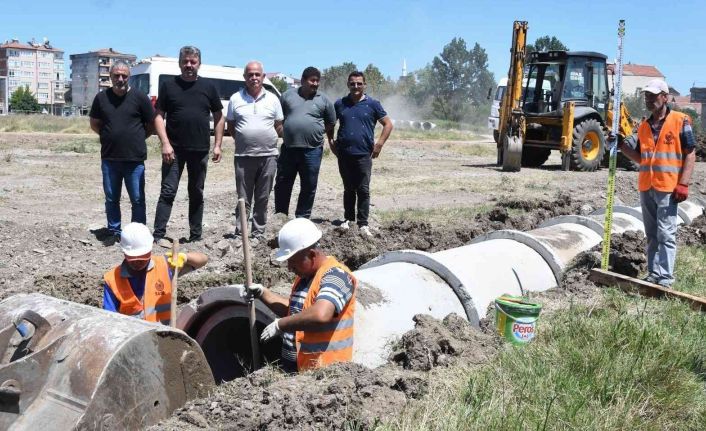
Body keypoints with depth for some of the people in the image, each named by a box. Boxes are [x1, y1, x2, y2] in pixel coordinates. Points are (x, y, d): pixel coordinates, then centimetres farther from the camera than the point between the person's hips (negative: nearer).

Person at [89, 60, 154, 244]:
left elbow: (152, 124, 4)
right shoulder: (101, 98, 5)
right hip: (109, 158, 3)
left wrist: (137, 138, 1)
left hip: (135, 160, -3)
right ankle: (114, 232, 25)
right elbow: (94, 124, 16)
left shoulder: (139, 97, -2)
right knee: (111, 199, 12)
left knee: (137, 200, 3)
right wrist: (109, 136, 6)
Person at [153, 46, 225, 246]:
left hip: (200, 149, 2)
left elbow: (218, 117, 10)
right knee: (168, 192, -3)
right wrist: (165, 143, -11)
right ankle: (159, 235, 0)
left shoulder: (208, 86, 6)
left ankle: (196, 236, 18)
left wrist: (217, 145, 2)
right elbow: (159, 116, 0)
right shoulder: (168, 85, 2)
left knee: (197, 194, 10)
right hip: (174, 149, -2)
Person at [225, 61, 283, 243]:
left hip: (268, 156, 1)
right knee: (243, 199, 4)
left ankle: (258, 233, 18)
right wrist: (243, 140, 2)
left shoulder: (272, 99, 6)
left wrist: (269, 140, 3)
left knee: (262, 199, 9)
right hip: (243, 156, -1)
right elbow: (230, 126, 11)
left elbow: (279, 127, 12)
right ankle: (240, 234, 10)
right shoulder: (235, 99, 4)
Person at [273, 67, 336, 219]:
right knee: (282, 185, 7)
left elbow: (330, 124, 14)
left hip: (312, 151, -1)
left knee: (309, 187, 5)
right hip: (288, 149, 1)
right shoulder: (288, 95, 7)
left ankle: (302, 218, 18)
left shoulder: (324, 100, 4)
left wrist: (331, 141, 17)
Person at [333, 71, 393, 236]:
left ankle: (363, 224, 2)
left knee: (363, 190, -2)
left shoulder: (372, 104, 1)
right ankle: (348, 219, 21)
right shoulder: (340, 104, 8)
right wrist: (332, 142, 9)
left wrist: (379, 144, -4)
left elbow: (388, 124, 4)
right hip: (344, 154, 2)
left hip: (364, 154, -2)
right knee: (348, 189, 11)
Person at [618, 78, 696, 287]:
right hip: (646, 188, 6)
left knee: (666, 234, -7)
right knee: (651, 234, 10)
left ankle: (665, 277, -4)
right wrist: (622, 145, 3)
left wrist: (683, 184, -12)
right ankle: (653, 273, 17)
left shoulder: (680, 121, -3)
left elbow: (690, 154, -4)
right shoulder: (644, 126, 13)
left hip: (668, 188, -6)